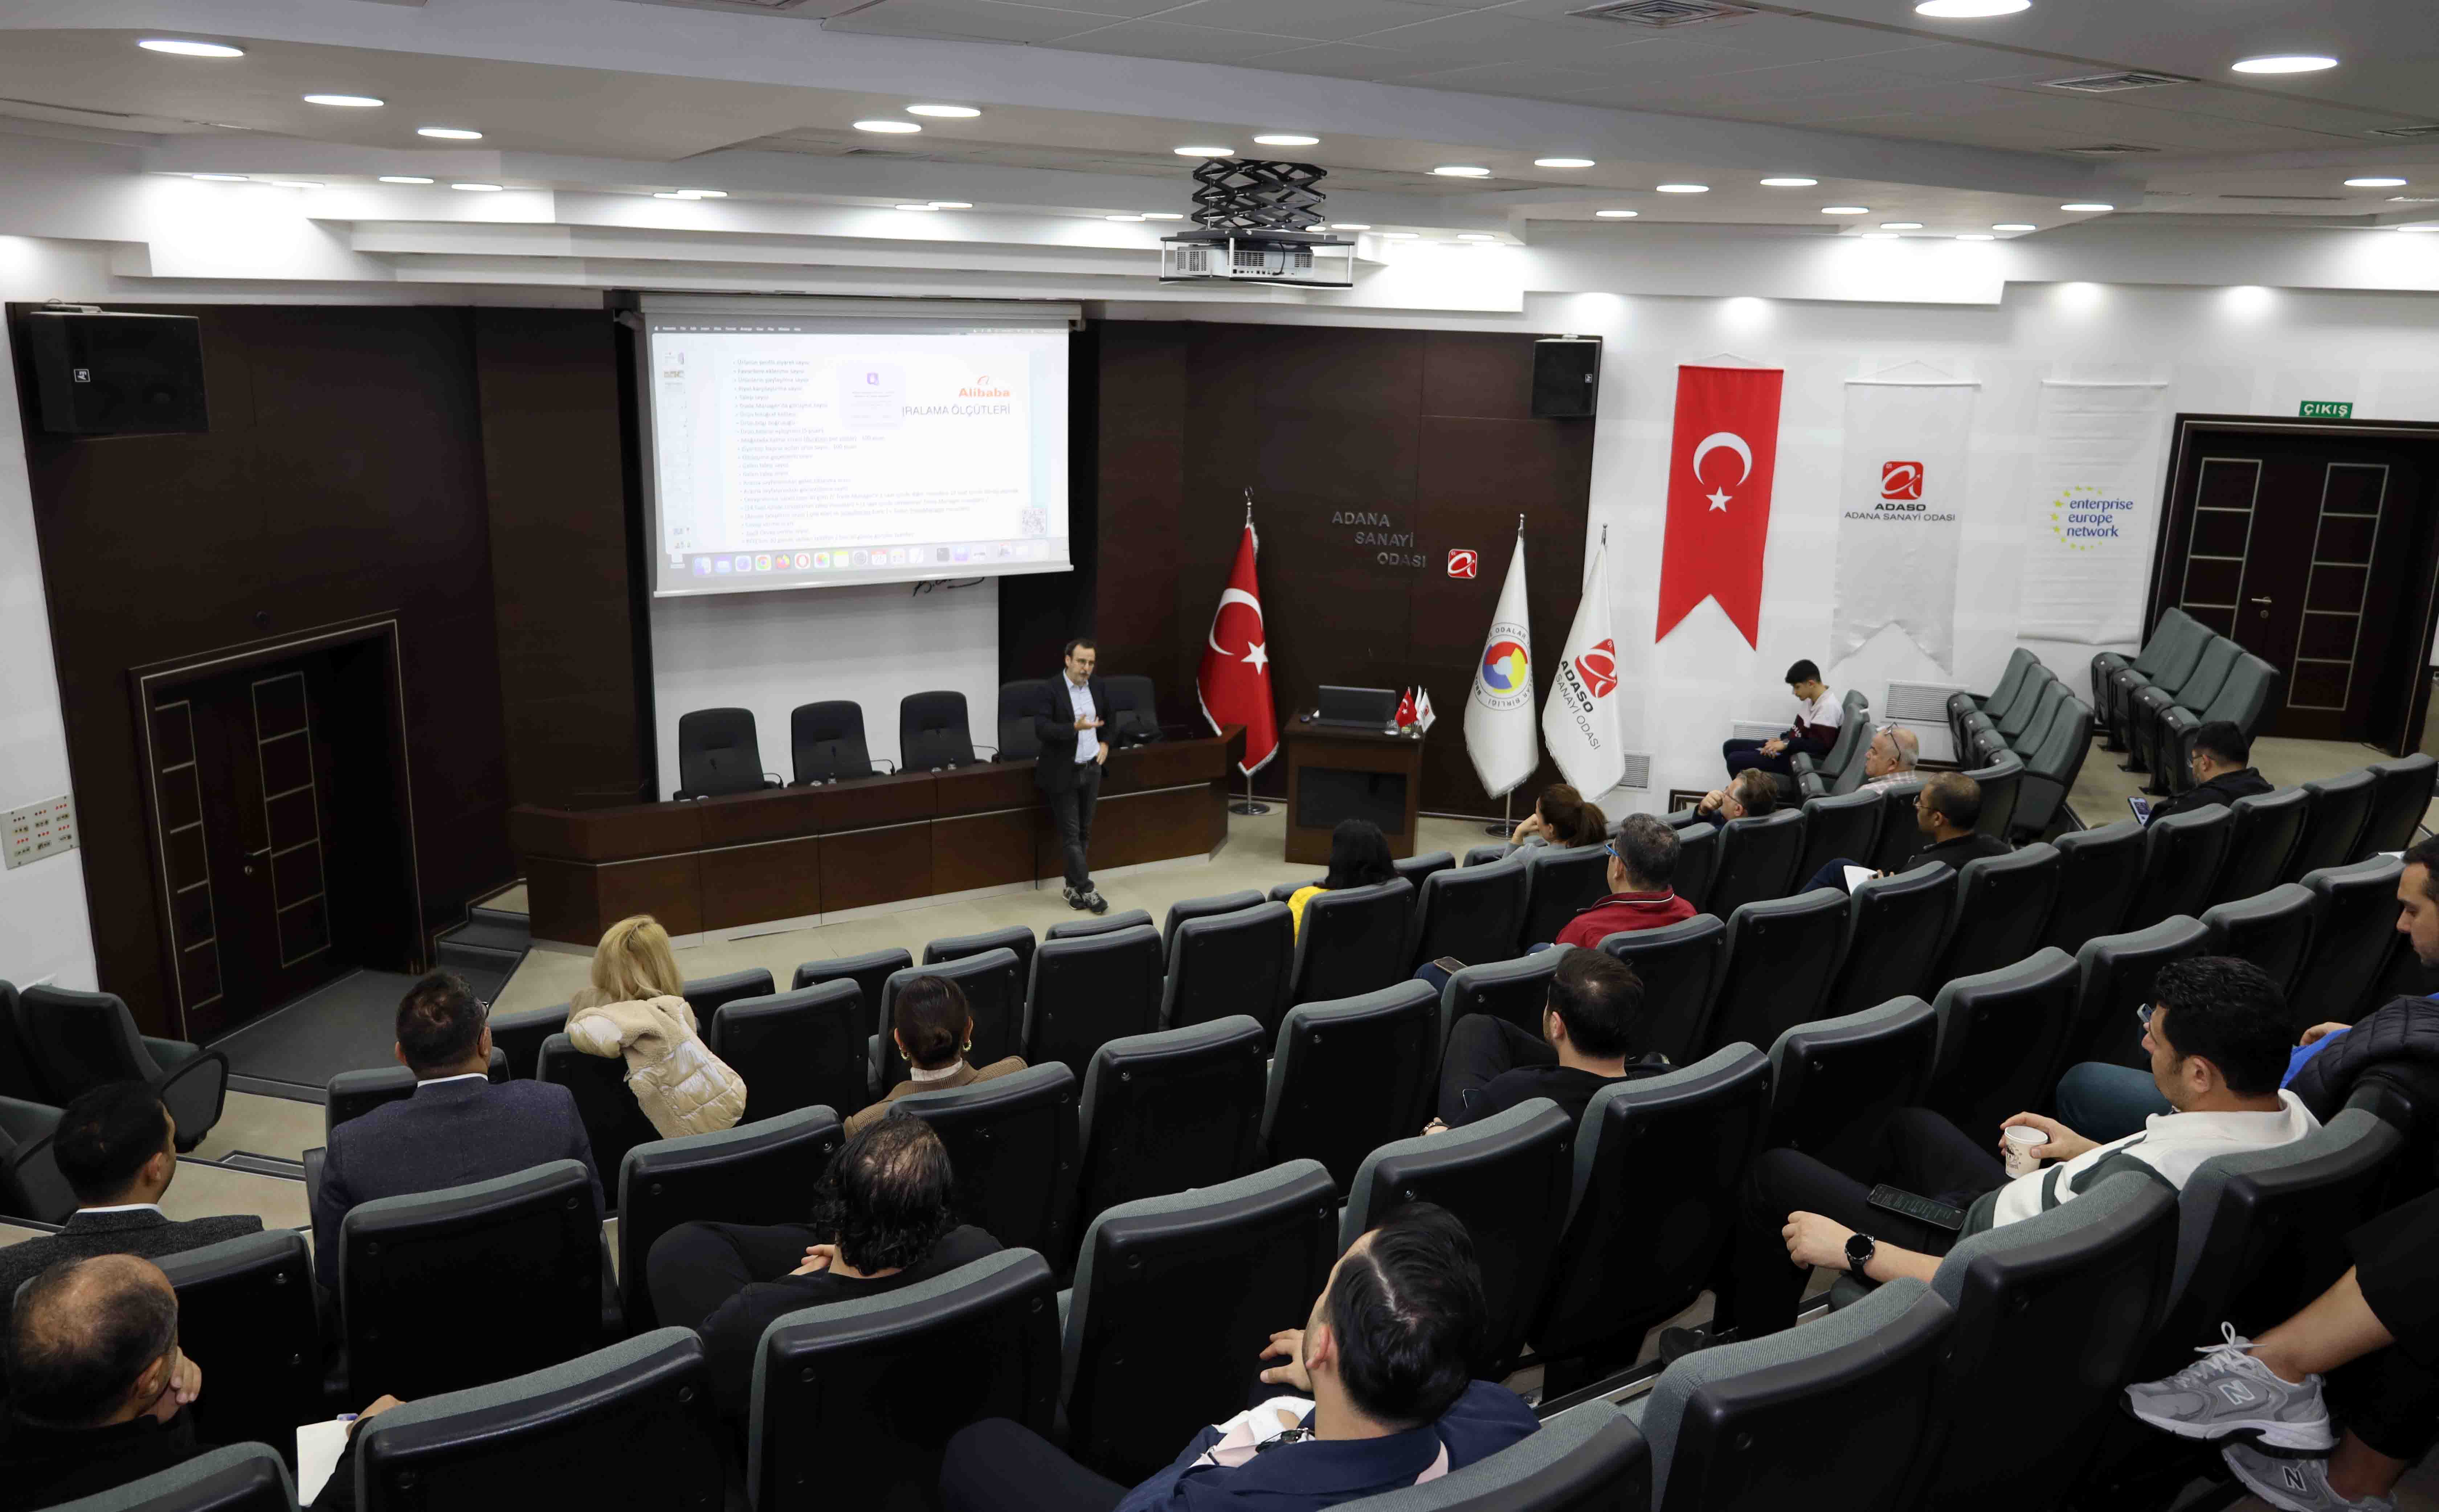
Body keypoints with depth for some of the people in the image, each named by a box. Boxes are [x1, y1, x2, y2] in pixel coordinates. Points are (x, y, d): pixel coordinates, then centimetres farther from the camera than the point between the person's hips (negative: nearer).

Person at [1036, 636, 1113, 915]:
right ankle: (1086, 890, 2)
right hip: (1063, 773, -6)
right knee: (1071, 834, -2)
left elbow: (1109, 718, 20)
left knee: (1084, 831, 11)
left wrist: (1106, 743, 8)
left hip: (1092, 769, 6)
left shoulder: (1097, 686, 3)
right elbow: (1041, 730, -25)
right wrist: (1076, 727, -34)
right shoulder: (1050, 690, -15)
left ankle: (1073, 886, 21)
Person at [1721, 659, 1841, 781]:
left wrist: (1786, 744, -22)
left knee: (1735, 760, -20)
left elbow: (1819, 746, -25)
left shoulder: (1828, 707, -20)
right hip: (1790, 750, 11)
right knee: (1730, 747, 10)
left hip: (1801, 761, -11)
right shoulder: (1811, 700, 11)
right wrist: (1781, 739, 1)